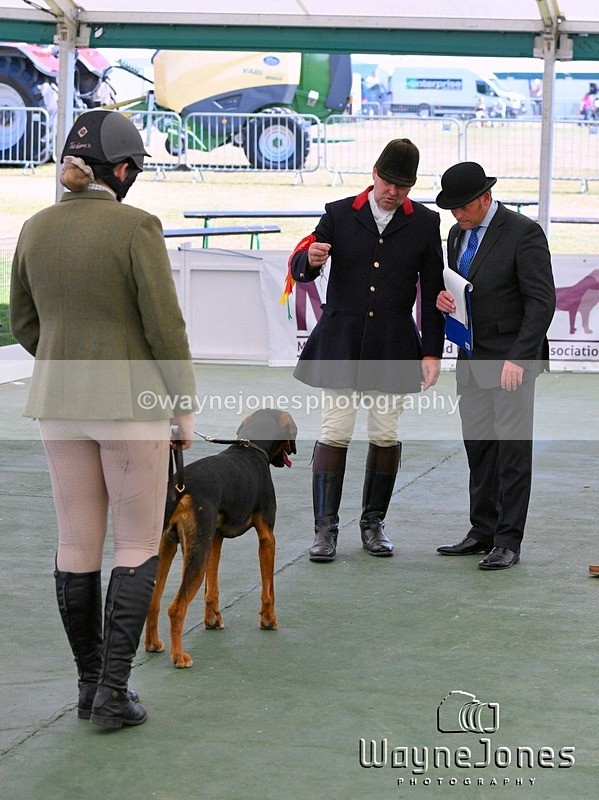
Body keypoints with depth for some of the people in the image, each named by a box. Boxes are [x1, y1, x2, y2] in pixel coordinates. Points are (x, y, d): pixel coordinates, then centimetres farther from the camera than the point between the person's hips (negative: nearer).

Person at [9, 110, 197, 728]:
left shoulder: (36, 229, 2)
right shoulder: (135, 227, -14)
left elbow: (23, 323, 10)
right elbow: (164, 325, -13)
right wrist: (184, 405, -2)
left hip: (59, 401, 5)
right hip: (133, 401, -5)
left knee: (76, 547, 12)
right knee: (137, 548, 5)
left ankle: (89, 683, 20)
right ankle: (113, 693, 0)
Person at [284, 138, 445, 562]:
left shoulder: (425, 222, 6)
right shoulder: (339, 214, 4)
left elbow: (433, 292, 8)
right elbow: (298, 270, 5)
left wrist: (432, 352, 4)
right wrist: (309, 260, -20)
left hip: (393, 345, 1)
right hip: (340, 342, -1)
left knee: (386, 435, 5)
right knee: (335, 433, -5)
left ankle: (374, 522, 19)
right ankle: (326, 527, -1)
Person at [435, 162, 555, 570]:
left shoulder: (523, 233, -13)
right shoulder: (458, 234, 11)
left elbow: (542, 301, -16)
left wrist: (518, 358, -22)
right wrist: (442, 296, -2)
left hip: (510, 358, -7)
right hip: (472, 359, 8)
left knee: (513, 448, -5)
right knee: (478, 446, 10)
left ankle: (508, 542, -1)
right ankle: (482, 532, 18)